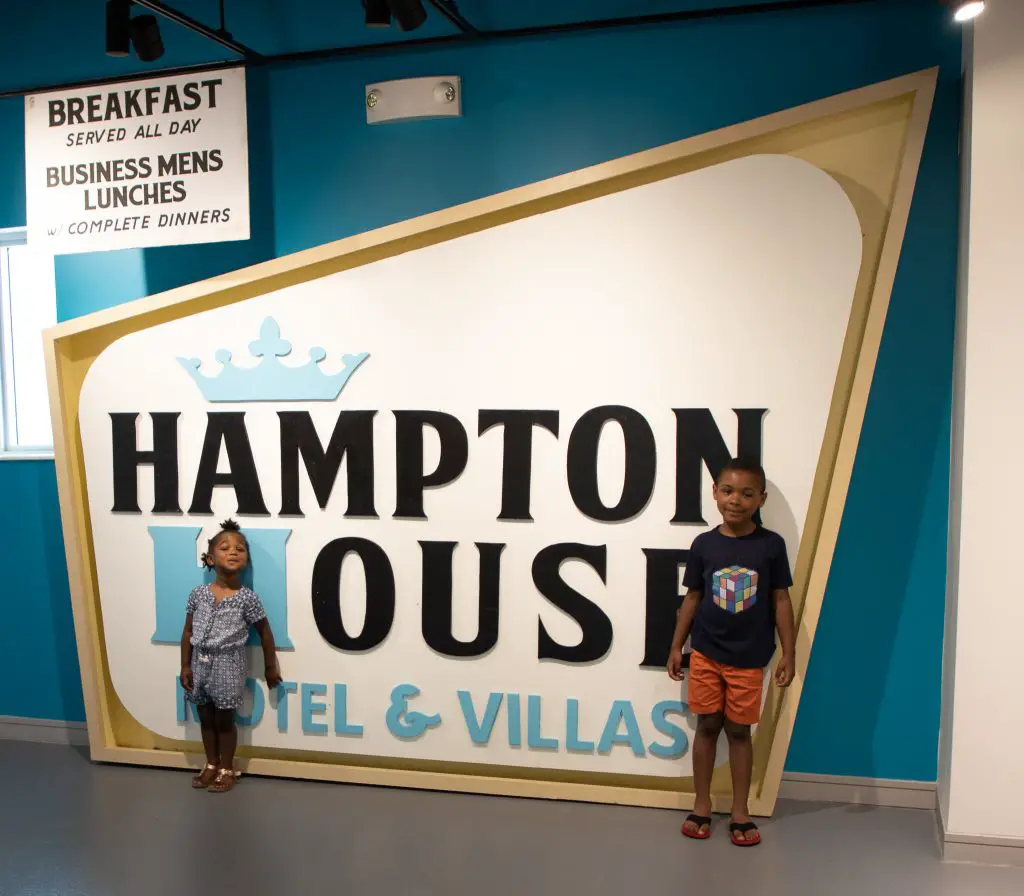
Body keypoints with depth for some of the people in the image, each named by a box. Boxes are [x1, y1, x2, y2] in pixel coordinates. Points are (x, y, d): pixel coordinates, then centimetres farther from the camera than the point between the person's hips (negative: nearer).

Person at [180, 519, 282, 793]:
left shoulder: (247, 598, -13)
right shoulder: (198, 594, -5)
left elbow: (265, 633, -3)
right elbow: (188, 632, 5)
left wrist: (271, 668, 3)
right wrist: (185, 666, 3)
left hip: (228, 665, -3)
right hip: (200, 663, 4)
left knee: (224, 719, 9)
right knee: (205, 717, 17)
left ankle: (227, 769, 28)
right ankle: (211, 765, 36)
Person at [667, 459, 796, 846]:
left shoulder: (771, 545, -7)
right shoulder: (704, 544, -4)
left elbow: (781, 600, -1)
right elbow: (692, 598, 3)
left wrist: (788, 653, -2)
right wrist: (676, 646, 5)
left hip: (748, 657, -1)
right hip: (705, 653, 1)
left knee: (739, 731, 9)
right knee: (707, 726, 10)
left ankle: (740, 812, 24)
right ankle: (701, 807, 24)